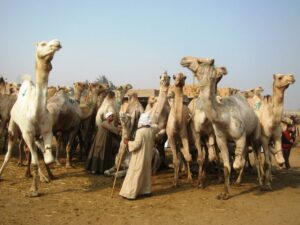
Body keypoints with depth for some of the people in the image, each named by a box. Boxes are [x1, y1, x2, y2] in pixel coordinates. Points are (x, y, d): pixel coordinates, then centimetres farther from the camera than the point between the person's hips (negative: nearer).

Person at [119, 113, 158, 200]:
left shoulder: (140, 131, -22)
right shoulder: (152, 130, 1)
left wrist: (127, 142, -10)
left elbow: (136, 144, -23)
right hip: (148, 156, 8)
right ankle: (146, 190, 25)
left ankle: (130, 193, -2)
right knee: (146, 173, 18)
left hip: (139, 157, -7)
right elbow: (156, 128, 25)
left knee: (134, 174, -3)